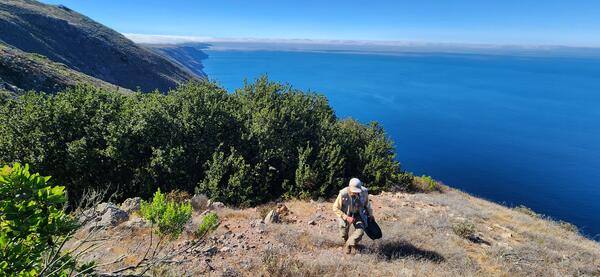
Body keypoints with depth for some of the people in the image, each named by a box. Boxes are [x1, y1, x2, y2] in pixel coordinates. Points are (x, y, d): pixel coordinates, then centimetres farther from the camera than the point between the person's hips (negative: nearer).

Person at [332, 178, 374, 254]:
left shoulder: (364, 192, -24)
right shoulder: (343, 194, -33)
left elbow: (367, 203, 0)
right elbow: (335, 208, -20)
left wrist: (370, 215, 12)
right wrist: (346, 217, -27)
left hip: (358, 214, 2)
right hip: (345, 214, -1)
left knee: (360, 231, -14)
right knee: (344, 234, 10)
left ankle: (349, 244, 15)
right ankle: (345, 242, 48)